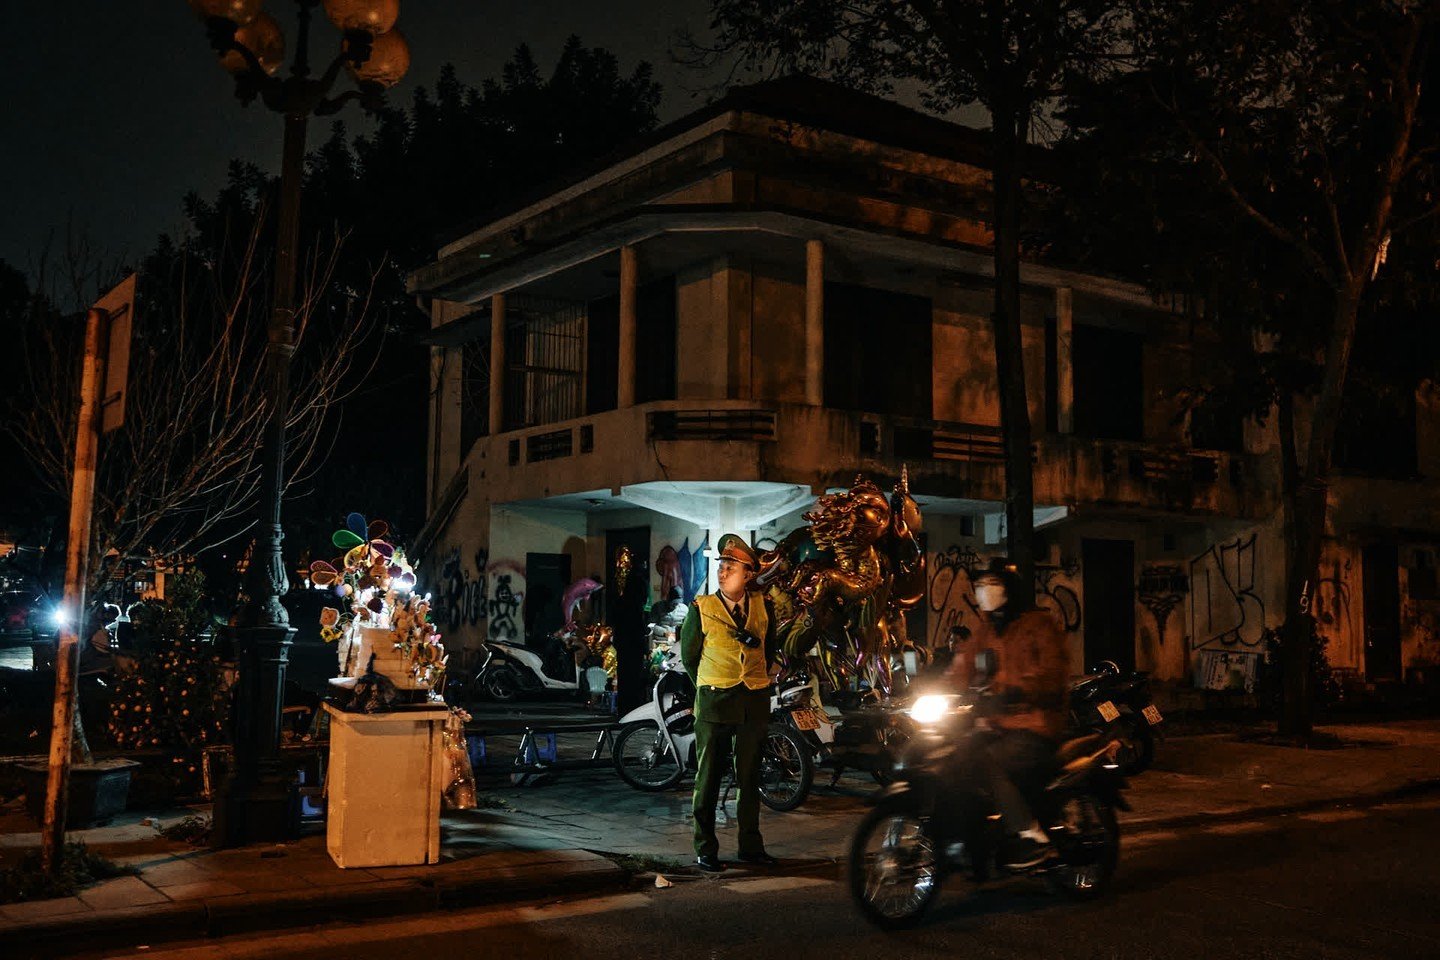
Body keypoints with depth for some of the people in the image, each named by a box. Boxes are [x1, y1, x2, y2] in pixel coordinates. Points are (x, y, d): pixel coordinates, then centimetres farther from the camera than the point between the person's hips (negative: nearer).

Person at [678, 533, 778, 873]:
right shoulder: (701, 608, -2)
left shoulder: (762, 606, 6)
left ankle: (751, 845, 21)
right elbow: (688, 654, 7)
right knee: (708, 778, 1)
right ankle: (705, 849, 9)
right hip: (714, 703, -3)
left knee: (750, 778, 11)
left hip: (755, 702, 3)